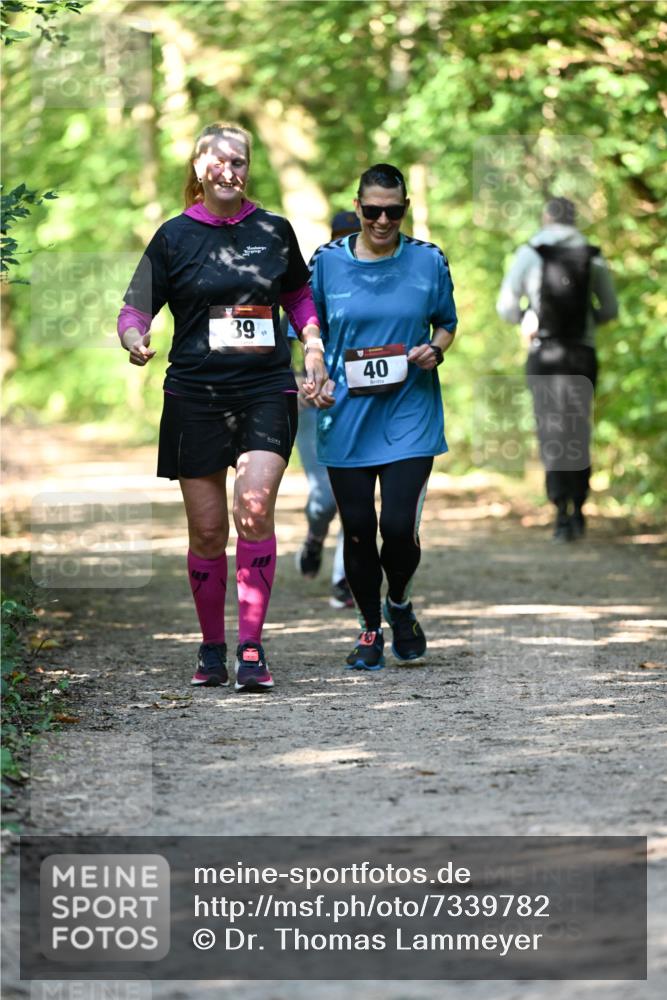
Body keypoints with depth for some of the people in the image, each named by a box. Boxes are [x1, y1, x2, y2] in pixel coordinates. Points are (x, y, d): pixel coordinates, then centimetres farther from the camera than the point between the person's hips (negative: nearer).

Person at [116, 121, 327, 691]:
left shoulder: (274, 232, 10)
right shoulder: (175, 236, 4)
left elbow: (299, 296, 24)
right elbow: (136, 308, 3)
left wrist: (314, 350, 10)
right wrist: (136, 340, -19)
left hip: (267, 388, 0)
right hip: (196, 393, 0)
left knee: (255, 508, -18)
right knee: (207, 528, 2)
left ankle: (252, 649, -16)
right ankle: (212, 650, 18)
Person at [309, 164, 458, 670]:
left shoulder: (429, 261, 2)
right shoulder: (328, 261, 2)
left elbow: (447, 324, 14)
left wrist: (435, 350, -7)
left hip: (410, 415, -1)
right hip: (346, 418, 1)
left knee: (399, 527, -11)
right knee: (357, 528, 4)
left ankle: (400, 604, 20)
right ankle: (370, 629, 24)